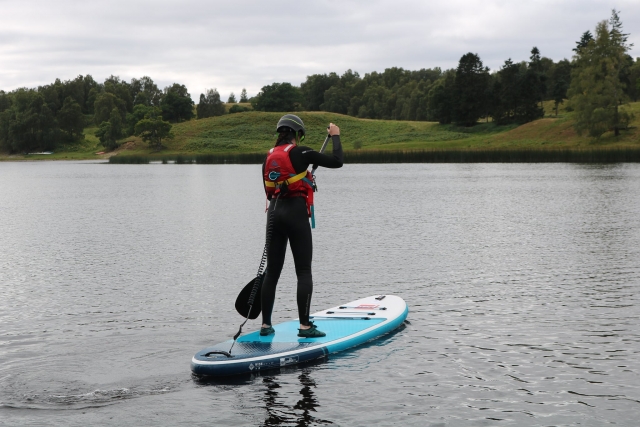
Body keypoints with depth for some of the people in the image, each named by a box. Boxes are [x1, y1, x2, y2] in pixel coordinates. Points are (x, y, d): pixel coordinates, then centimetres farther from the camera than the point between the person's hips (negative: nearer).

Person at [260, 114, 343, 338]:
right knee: (304, 271, -2)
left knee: (272, 271, 10)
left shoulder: (269, 158, 11)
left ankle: (266, 325, 13)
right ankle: (305, 325, -6)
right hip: (296, 213, -6)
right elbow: (336, 161, -9)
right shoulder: (300, 153, -8)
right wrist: (335, 136, 6)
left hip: (274, 213, 6)